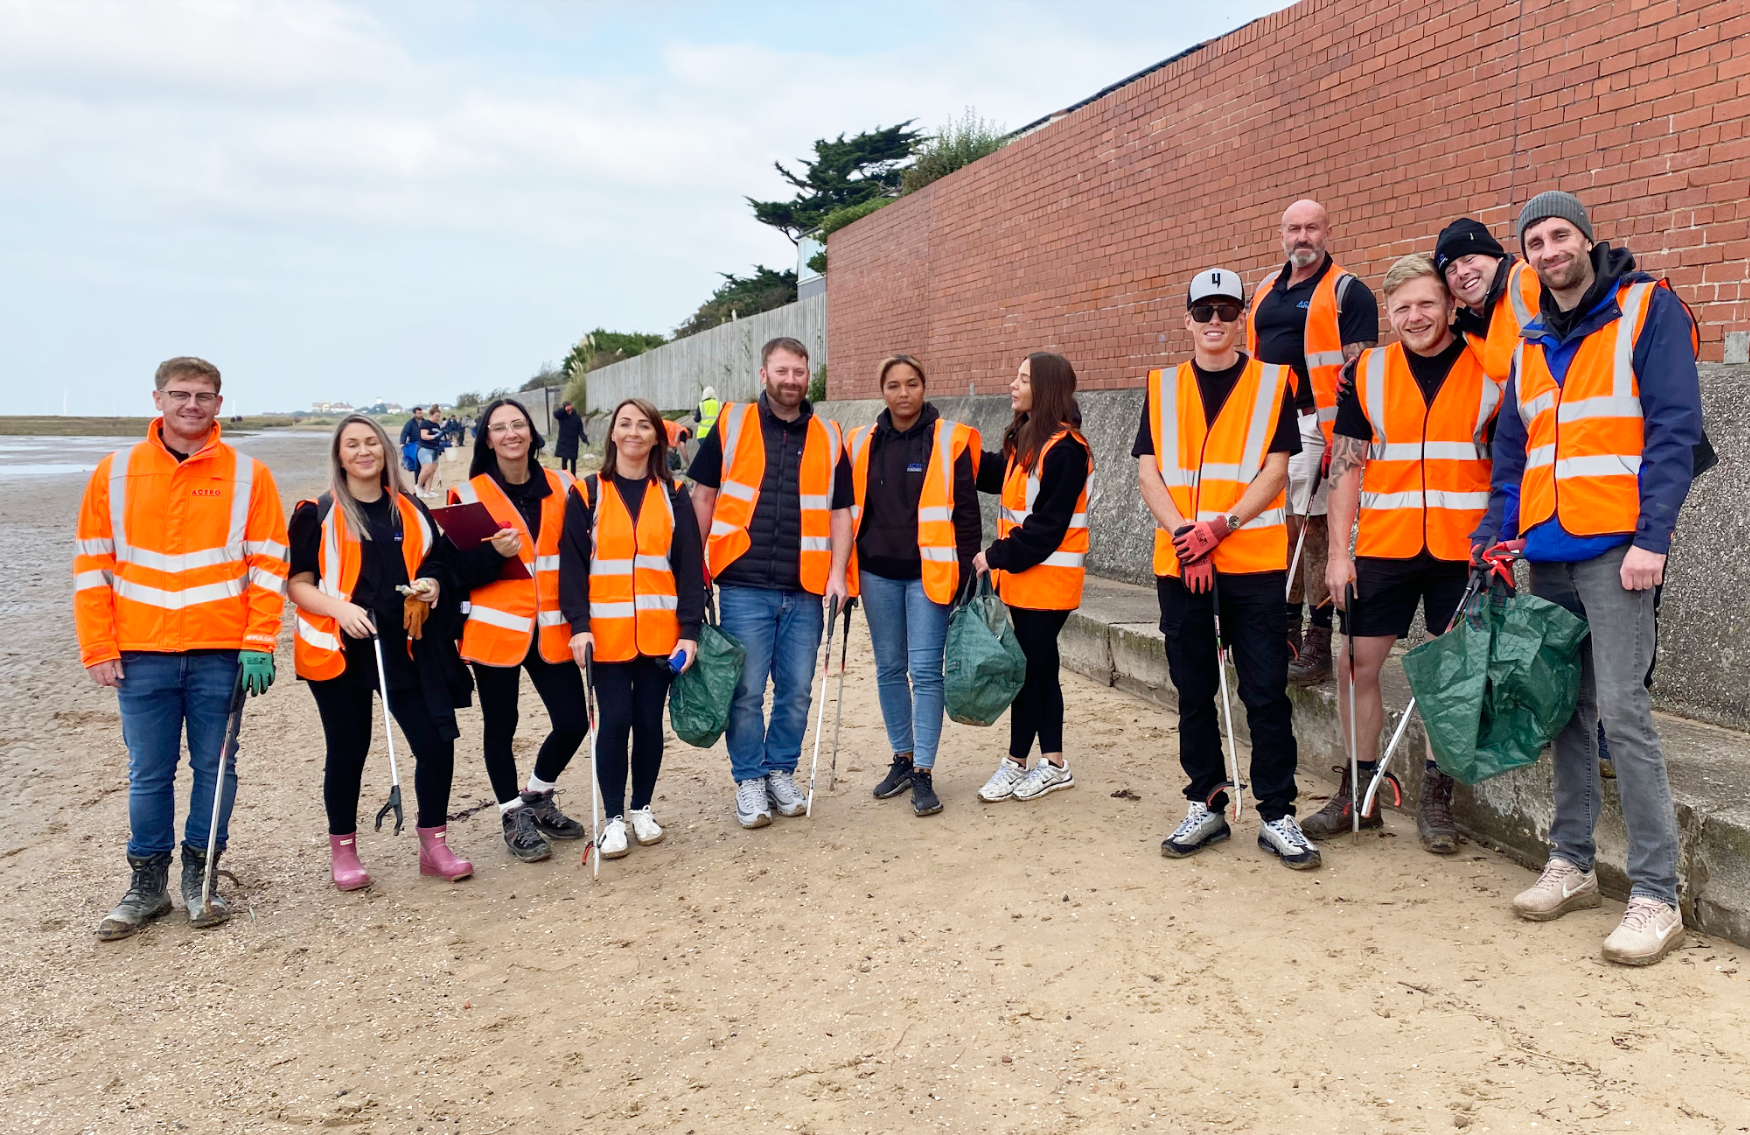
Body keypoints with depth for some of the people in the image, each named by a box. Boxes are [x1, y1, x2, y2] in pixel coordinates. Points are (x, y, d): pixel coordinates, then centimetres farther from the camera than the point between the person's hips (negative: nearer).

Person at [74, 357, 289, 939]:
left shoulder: (248, 476, 1)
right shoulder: (114, 474, 5)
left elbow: (269, 566, -1)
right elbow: (91, 567, 6)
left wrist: (258, 646, -7)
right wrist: (98, 648, 0)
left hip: (222, 653, -1)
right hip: (142, 655, 1)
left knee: (214, 768, 7)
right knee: (148, 774, 8)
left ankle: (201, 876, 21)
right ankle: (147, 885, 21)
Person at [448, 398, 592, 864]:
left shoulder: (561, 488, 6)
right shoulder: (470, 495, -1)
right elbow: (458, 570, -3)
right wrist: (495, 553, -21)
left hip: (551, 628, 3)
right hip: (496, 627, -2)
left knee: (573, 721, 0)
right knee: (501, 725, 6)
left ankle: (537, 797, 27)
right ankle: (514, 817, 25)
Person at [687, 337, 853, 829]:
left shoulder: (828, 437, 9)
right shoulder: (731, 424, 4)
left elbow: (839, 512, 10)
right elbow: (703, 496, 7)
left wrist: (837, 573, -2)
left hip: (805, 590, 2)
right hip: (744, 588, -2)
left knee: (796, 691, 8)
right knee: (746, 691, 1)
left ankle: (781, 773, 26)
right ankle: (749, 780, 17)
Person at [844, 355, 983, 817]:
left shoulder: (950, 441, -4)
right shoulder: (862, 444, 7)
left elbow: (966, 511, -4)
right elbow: (851, 508, 12)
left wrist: (966, 572, -8)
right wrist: (843, 571, 9)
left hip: (928, 573, -4)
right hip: (877, 572, 4)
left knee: (925, 670, -6)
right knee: (889, 668, 11)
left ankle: (924, 772, 2)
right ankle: (903, 758, 25)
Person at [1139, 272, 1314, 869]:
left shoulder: (1273, 382, 5)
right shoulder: (1161, 387, 11)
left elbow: (1275, 469, -3)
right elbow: (1149, 473, 4)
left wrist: (1219, 526, -15)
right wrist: (1184, 536, -11)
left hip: (1253, 560, -2)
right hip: (1179, 564, 2)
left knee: (1266, 692, -1)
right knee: (1193, 691, 9)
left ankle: (1276, 814, 10)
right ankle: (1206, 805, 21)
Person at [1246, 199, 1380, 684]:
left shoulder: (1347, 291, -2)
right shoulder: (1265, 290, 18)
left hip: (1312, 422, -6)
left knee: (1314, 528, -6)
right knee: (1279, 528, 9)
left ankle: (1318, 643, 0)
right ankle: (1286, 632, 18)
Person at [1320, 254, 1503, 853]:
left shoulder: (1490, 370, 0)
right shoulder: (1366, 372, 4)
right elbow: (1346, 466, 4)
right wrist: (1338, 551, -2)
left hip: (1462, 549, -1)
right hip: (1383, 544, 2)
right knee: (1355, 664, 3)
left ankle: (1435, 797, 17)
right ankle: (1360, 792, 19)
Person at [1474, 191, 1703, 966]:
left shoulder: (1647, 309, -1)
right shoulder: (1531, 343, 17)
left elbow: (1674, 430, -8)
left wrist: (1651, 539, -16)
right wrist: (1493, 536, 7)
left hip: (1614, 548, -6)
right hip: (1546, 553, 6)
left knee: (1622, 707, -11)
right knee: (1565, 708, 9)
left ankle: (1656, 896, -5)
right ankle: (1571, 864, 19)